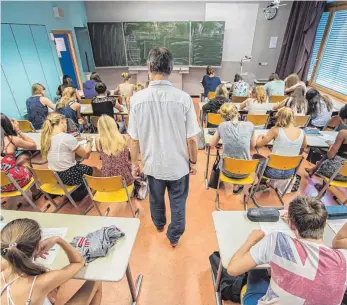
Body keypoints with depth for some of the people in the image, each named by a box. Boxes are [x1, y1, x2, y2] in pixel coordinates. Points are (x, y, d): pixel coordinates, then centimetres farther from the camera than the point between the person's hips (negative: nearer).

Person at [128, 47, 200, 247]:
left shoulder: (138, 98, -14)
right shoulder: (183, 98, -17)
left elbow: (135, 138, -8)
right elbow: (191, 138, -12)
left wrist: (134, 163, 7)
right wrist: (193, 161, 5)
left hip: (153, 163, 2)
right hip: (179, 163, -1)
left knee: (156, 199, 28)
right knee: (178, 202, 21)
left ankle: (159, 224, 56)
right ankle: (174, 237, 41)